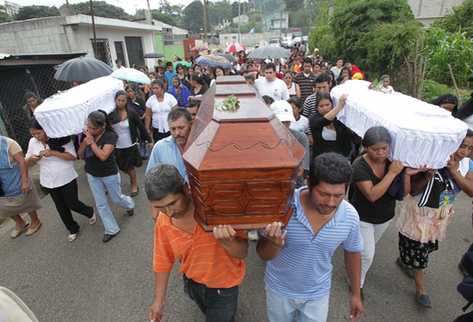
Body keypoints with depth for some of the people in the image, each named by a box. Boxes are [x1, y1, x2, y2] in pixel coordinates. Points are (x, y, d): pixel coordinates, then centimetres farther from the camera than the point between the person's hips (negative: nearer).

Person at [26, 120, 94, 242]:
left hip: (67, 180, -5)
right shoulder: (32, 142, -2)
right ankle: (73, 229, 34)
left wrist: (53, 153, -30)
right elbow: (28, 163, 7)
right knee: (61, 208, 15)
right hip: (49, 182, 5)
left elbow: (73, 156, -20)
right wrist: (31, 159, -17)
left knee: (72, 204, 3)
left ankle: (90, 212, 35)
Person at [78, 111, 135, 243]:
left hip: (109, 174, -5)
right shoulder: (86, 135, -6)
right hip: (92, 175, 5)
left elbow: (103, 156, -30)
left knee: (117, 198, 15)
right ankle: (111, 230, 24)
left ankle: (130, 205, 50)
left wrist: (91, 142, -28)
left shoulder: (110, 136, -21)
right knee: (100, 204, 10)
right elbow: (81, 156, -2)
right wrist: (84, 143, -19)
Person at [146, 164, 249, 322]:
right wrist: (159, 300, 4)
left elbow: (242, 253, -26)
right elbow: (163, 261, -3)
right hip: (192, 283, 5)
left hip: (223, 285, -4)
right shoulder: (162, 222, -18)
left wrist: (225, 240, -47)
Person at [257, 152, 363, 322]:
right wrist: (274, 244, -42)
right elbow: (264, 255, -20)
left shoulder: (350, 216, -20)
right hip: (280, 289, 0)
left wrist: (355, 294, 9)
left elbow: (352, 253, 0)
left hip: (318, 293, 1)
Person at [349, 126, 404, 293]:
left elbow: (403, 193, -10)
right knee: (367, 255, 0)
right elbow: (372, 195, -35)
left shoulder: (394, 162, -14)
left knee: (369, 248, 26)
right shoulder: (360, 166, -27)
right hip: (363, 218, -5)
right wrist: (392, 173, -34)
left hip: (385, 217, 6)